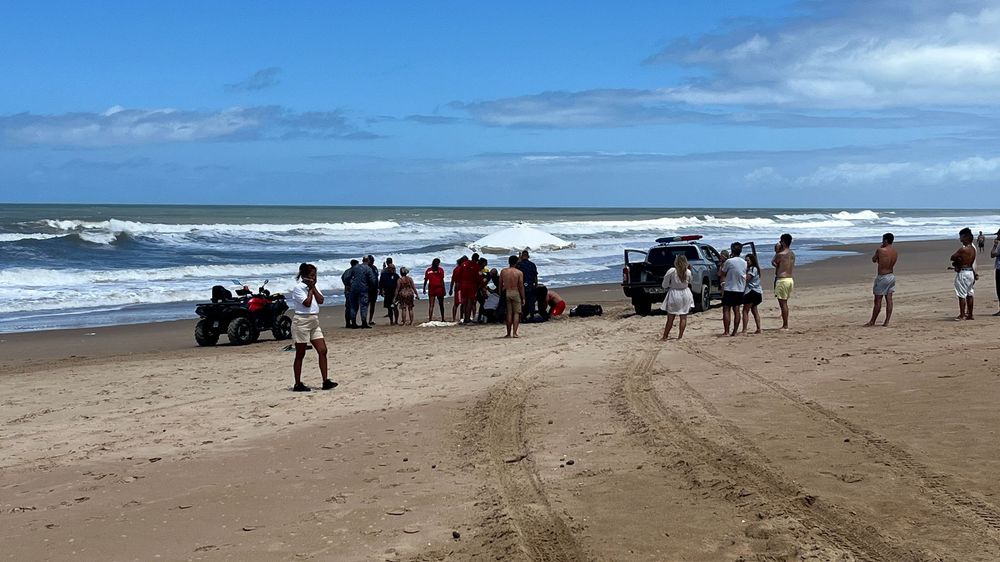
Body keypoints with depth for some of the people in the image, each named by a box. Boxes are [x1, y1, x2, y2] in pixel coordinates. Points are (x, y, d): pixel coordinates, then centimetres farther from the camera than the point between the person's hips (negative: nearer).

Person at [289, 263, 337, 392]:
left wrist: (313, 287, -5)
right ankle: (298, 384, 6)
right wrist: (310, 289, -9)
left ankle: (326, 381, -1)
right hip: (302, 321, -7)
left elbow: (321, 300, -1)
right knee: (300, 355, -1)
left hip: (314, 321, 7)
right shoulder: (298, 288, -10)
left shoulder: (314, 287, 12)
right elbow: (307, 303, -20)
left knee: (323, 350, -2)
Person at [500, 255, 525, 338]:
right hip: (515, 293, -3)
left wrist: (501, 295, 13)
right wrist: (523, 298, 0)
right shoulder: (519, 272, -5)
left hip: (506, 293, 3)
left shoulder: (503, 271, 3)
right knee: (516, 313, 3)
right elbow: (521, 286, -6)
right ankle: (514, 333, -7)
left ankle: (509, 333, 10)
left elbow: (500, 284, 5)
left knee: (509, 313, 9)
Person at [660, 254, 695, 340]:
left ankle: (665, 336, 10)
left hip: (674, 295, -2)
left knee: (670, 318, 5)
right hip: (685, 294, 2)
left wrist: (669, 287, 9)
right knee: (683, 317, 8)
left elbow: (664, 285, -11)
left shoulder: (671, 271, -16)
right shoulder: (688, 272, -8)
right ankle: (680, 336, 8)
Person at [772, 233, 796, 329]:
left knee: (782, 303, -3)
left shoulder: (780, 254, -15)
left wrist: (776, 251, 5)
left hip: (782, 280, -8)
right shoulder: (792, 254, 10)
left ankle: (785, 326, -2)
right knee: (785, 303, 17)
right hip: (790, 279, 8)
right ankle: (785, 325, 20)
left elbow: (773, 262, 2)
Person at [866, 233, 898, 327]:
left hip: (882, 277, -7)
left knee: (878, 300, 0)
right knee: (889, 300, 7)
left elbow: (873, 260, 0)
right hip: (891, 276, 7)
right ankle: (887, 321, 7)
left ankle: (872, 322, 8)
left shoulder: (880, 250, -17)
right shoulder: (895, 252, 4)